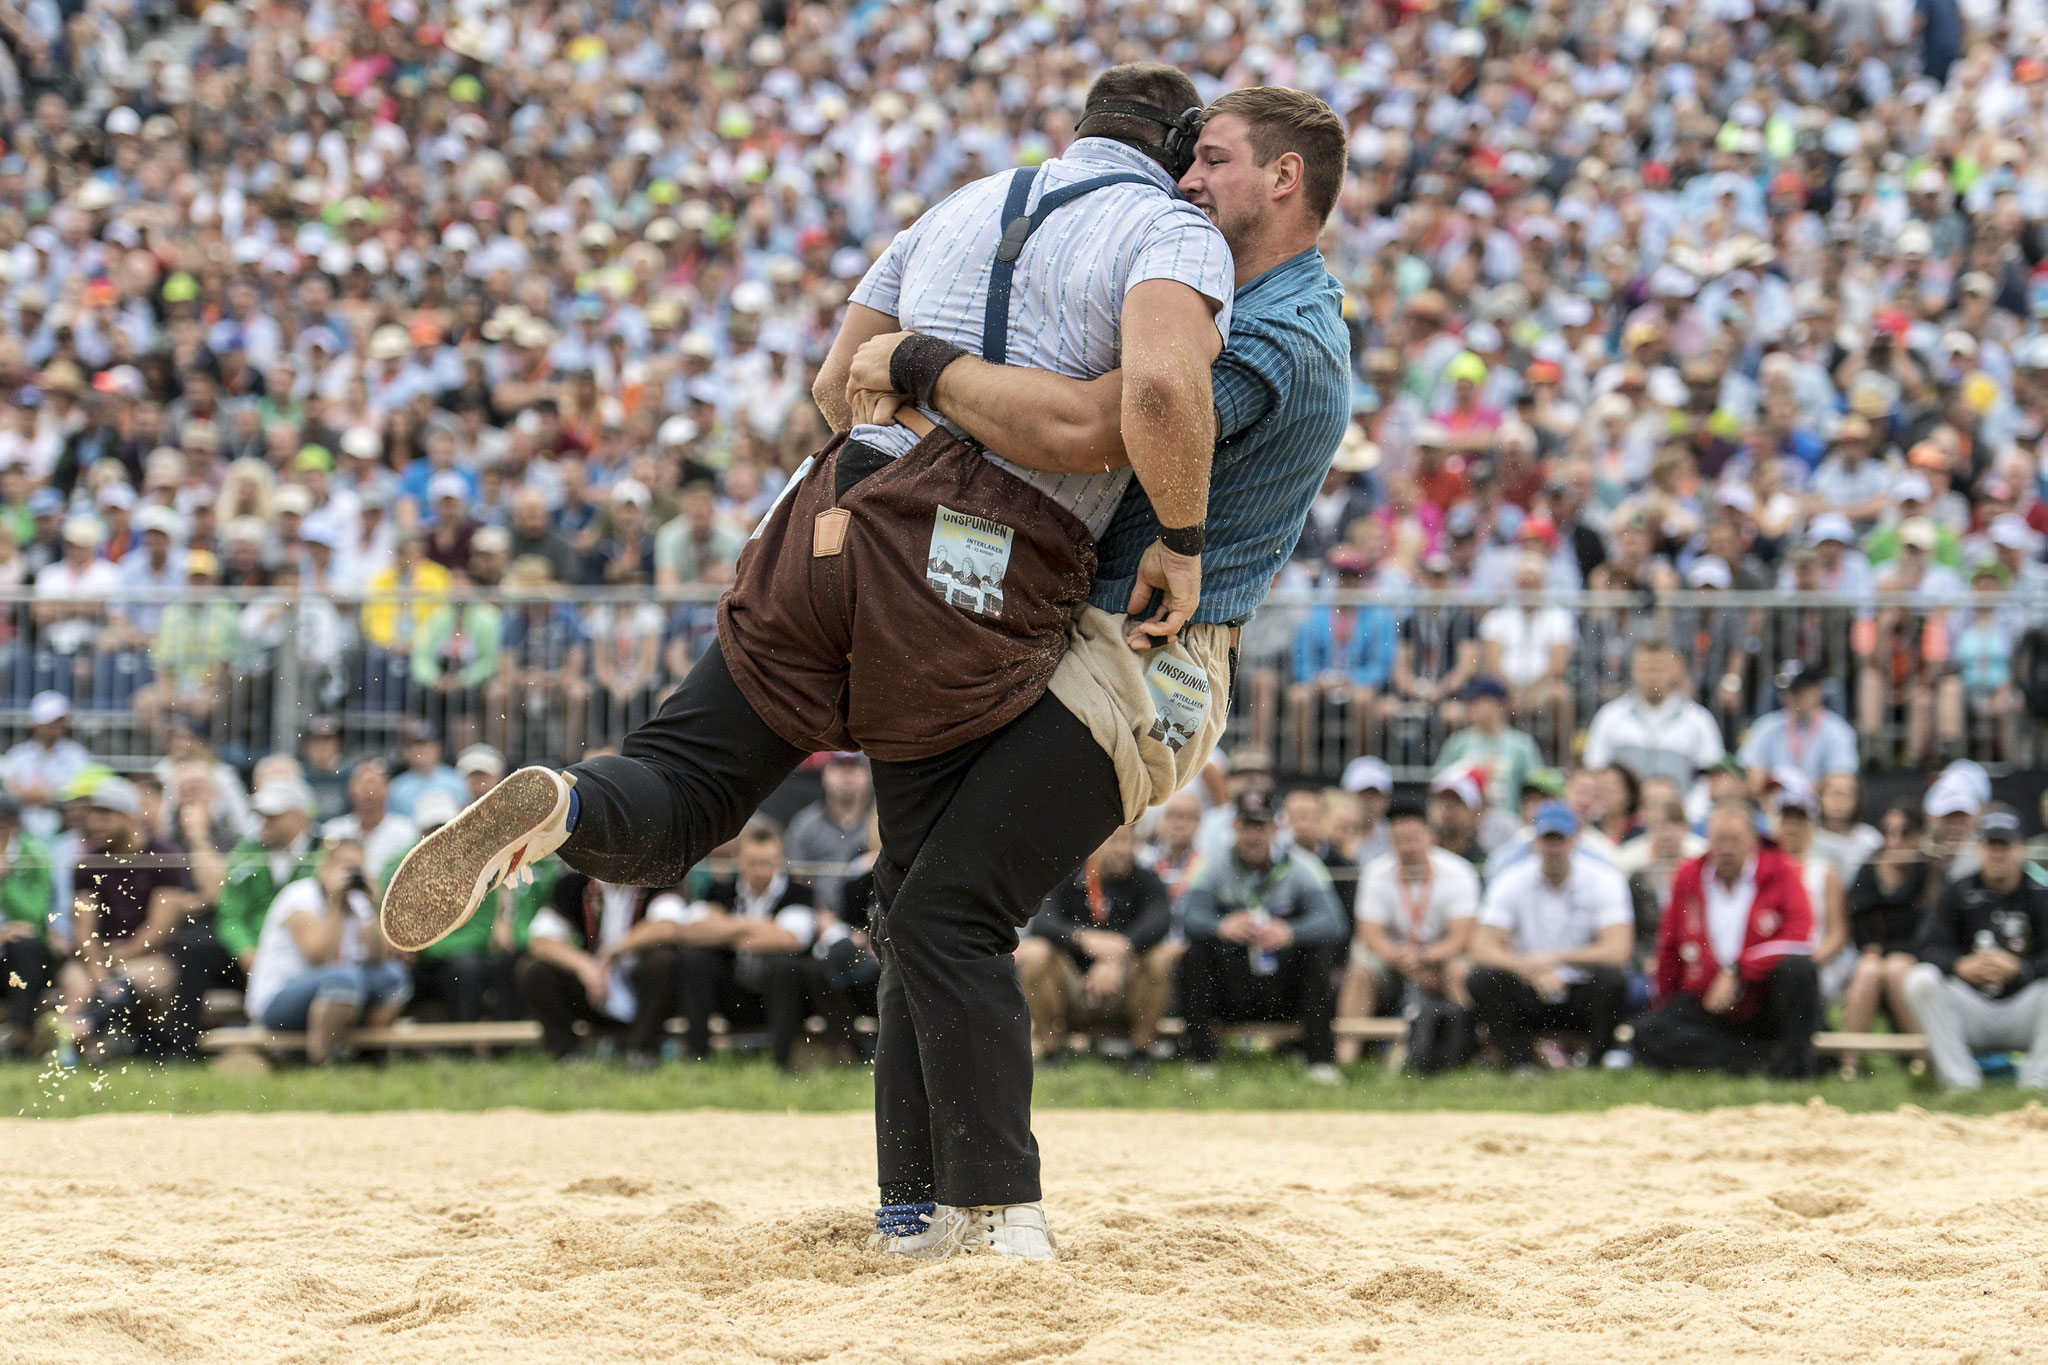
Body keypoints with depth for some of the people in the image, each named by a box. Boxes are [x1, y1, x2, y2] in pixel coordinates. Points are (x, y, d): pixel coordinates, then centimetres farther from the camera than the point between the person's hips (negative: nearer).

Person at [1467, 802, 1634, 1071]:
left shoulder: (1604, 880, -8)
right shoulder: (1512, 882, -4)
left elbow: (1617, 951, -21)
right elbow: (1483, 948, -14)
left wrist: (1555, 957, -32)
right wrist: (1532, 972, -32)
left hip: (1582, 997, -1)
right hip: (1530, 994, 1)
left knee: (1612, 981, -33)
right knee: (1481, 979, -26)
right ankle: (1521, 1066, -17)